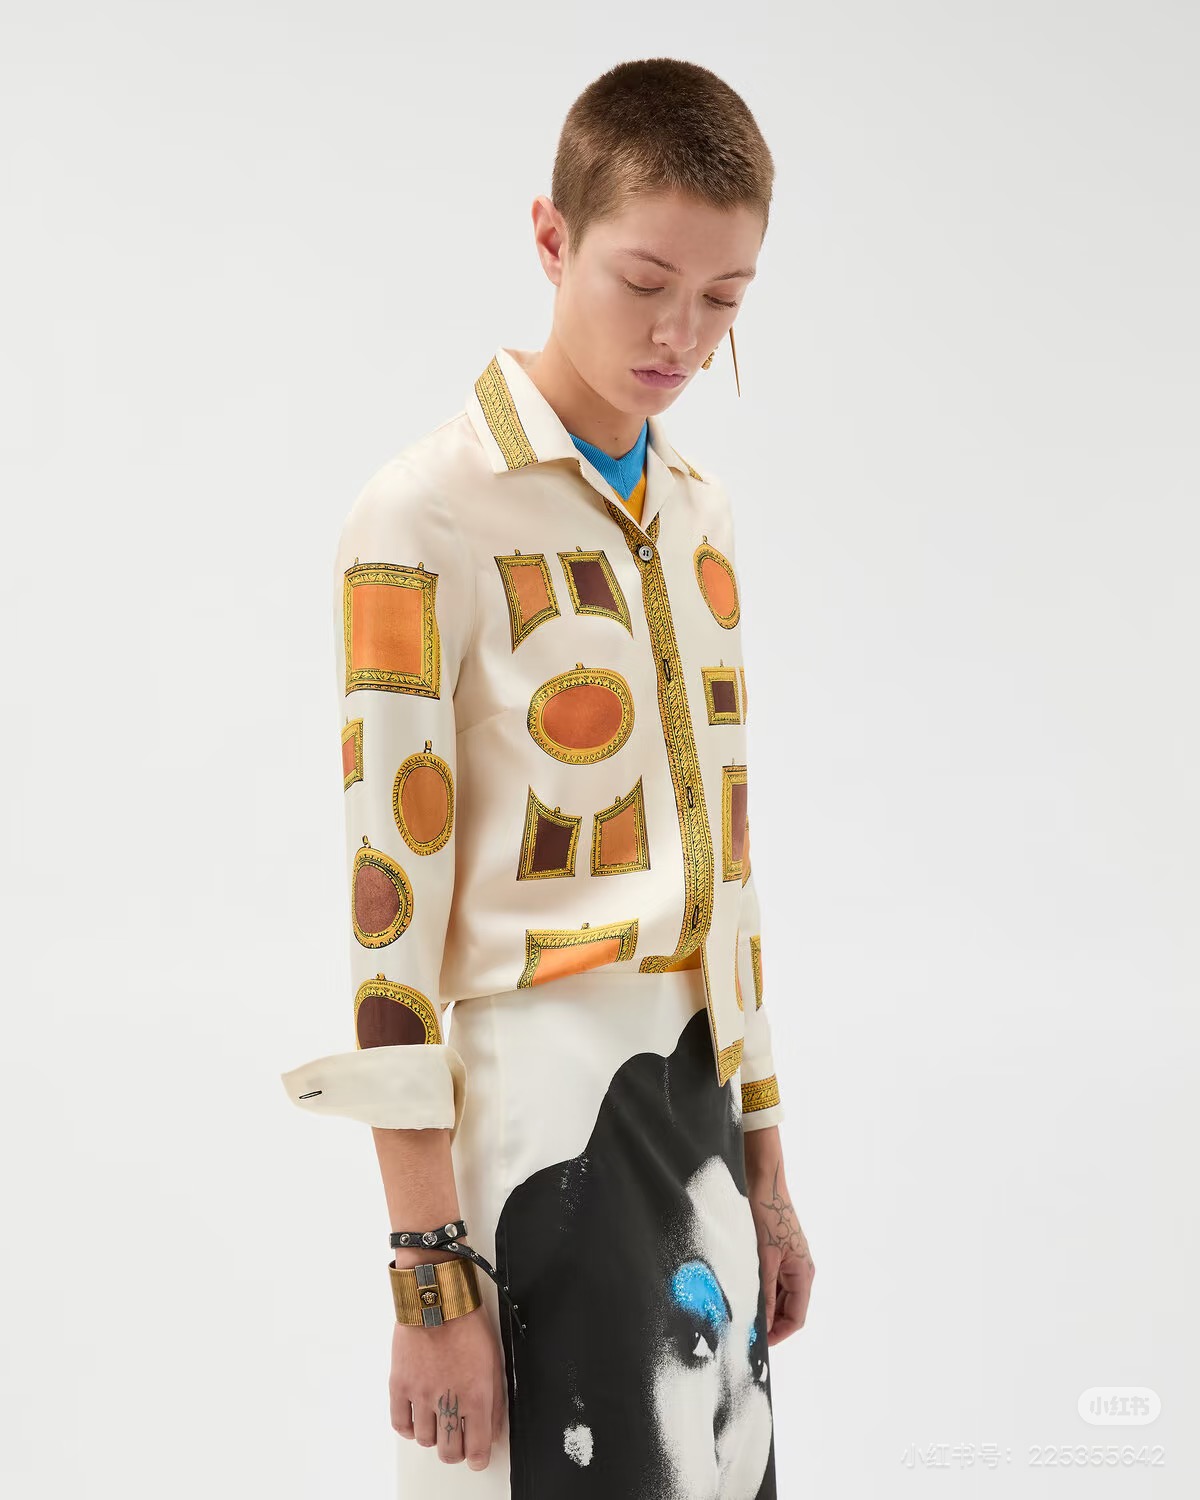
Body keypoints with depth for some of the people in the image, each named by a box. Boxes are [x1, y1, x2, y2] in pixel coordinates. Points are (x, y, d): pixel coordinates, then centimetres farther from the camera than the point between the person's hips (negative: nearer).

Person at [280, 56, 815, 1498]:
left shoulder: (704, 513, 10)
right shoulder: (430, 513, -12)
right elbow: (392, 898, -15)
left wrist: (766, 1168, 16)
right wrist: (429, 1279, -15)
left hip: (705, 1112, 7)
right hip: (545, 1123, -6)